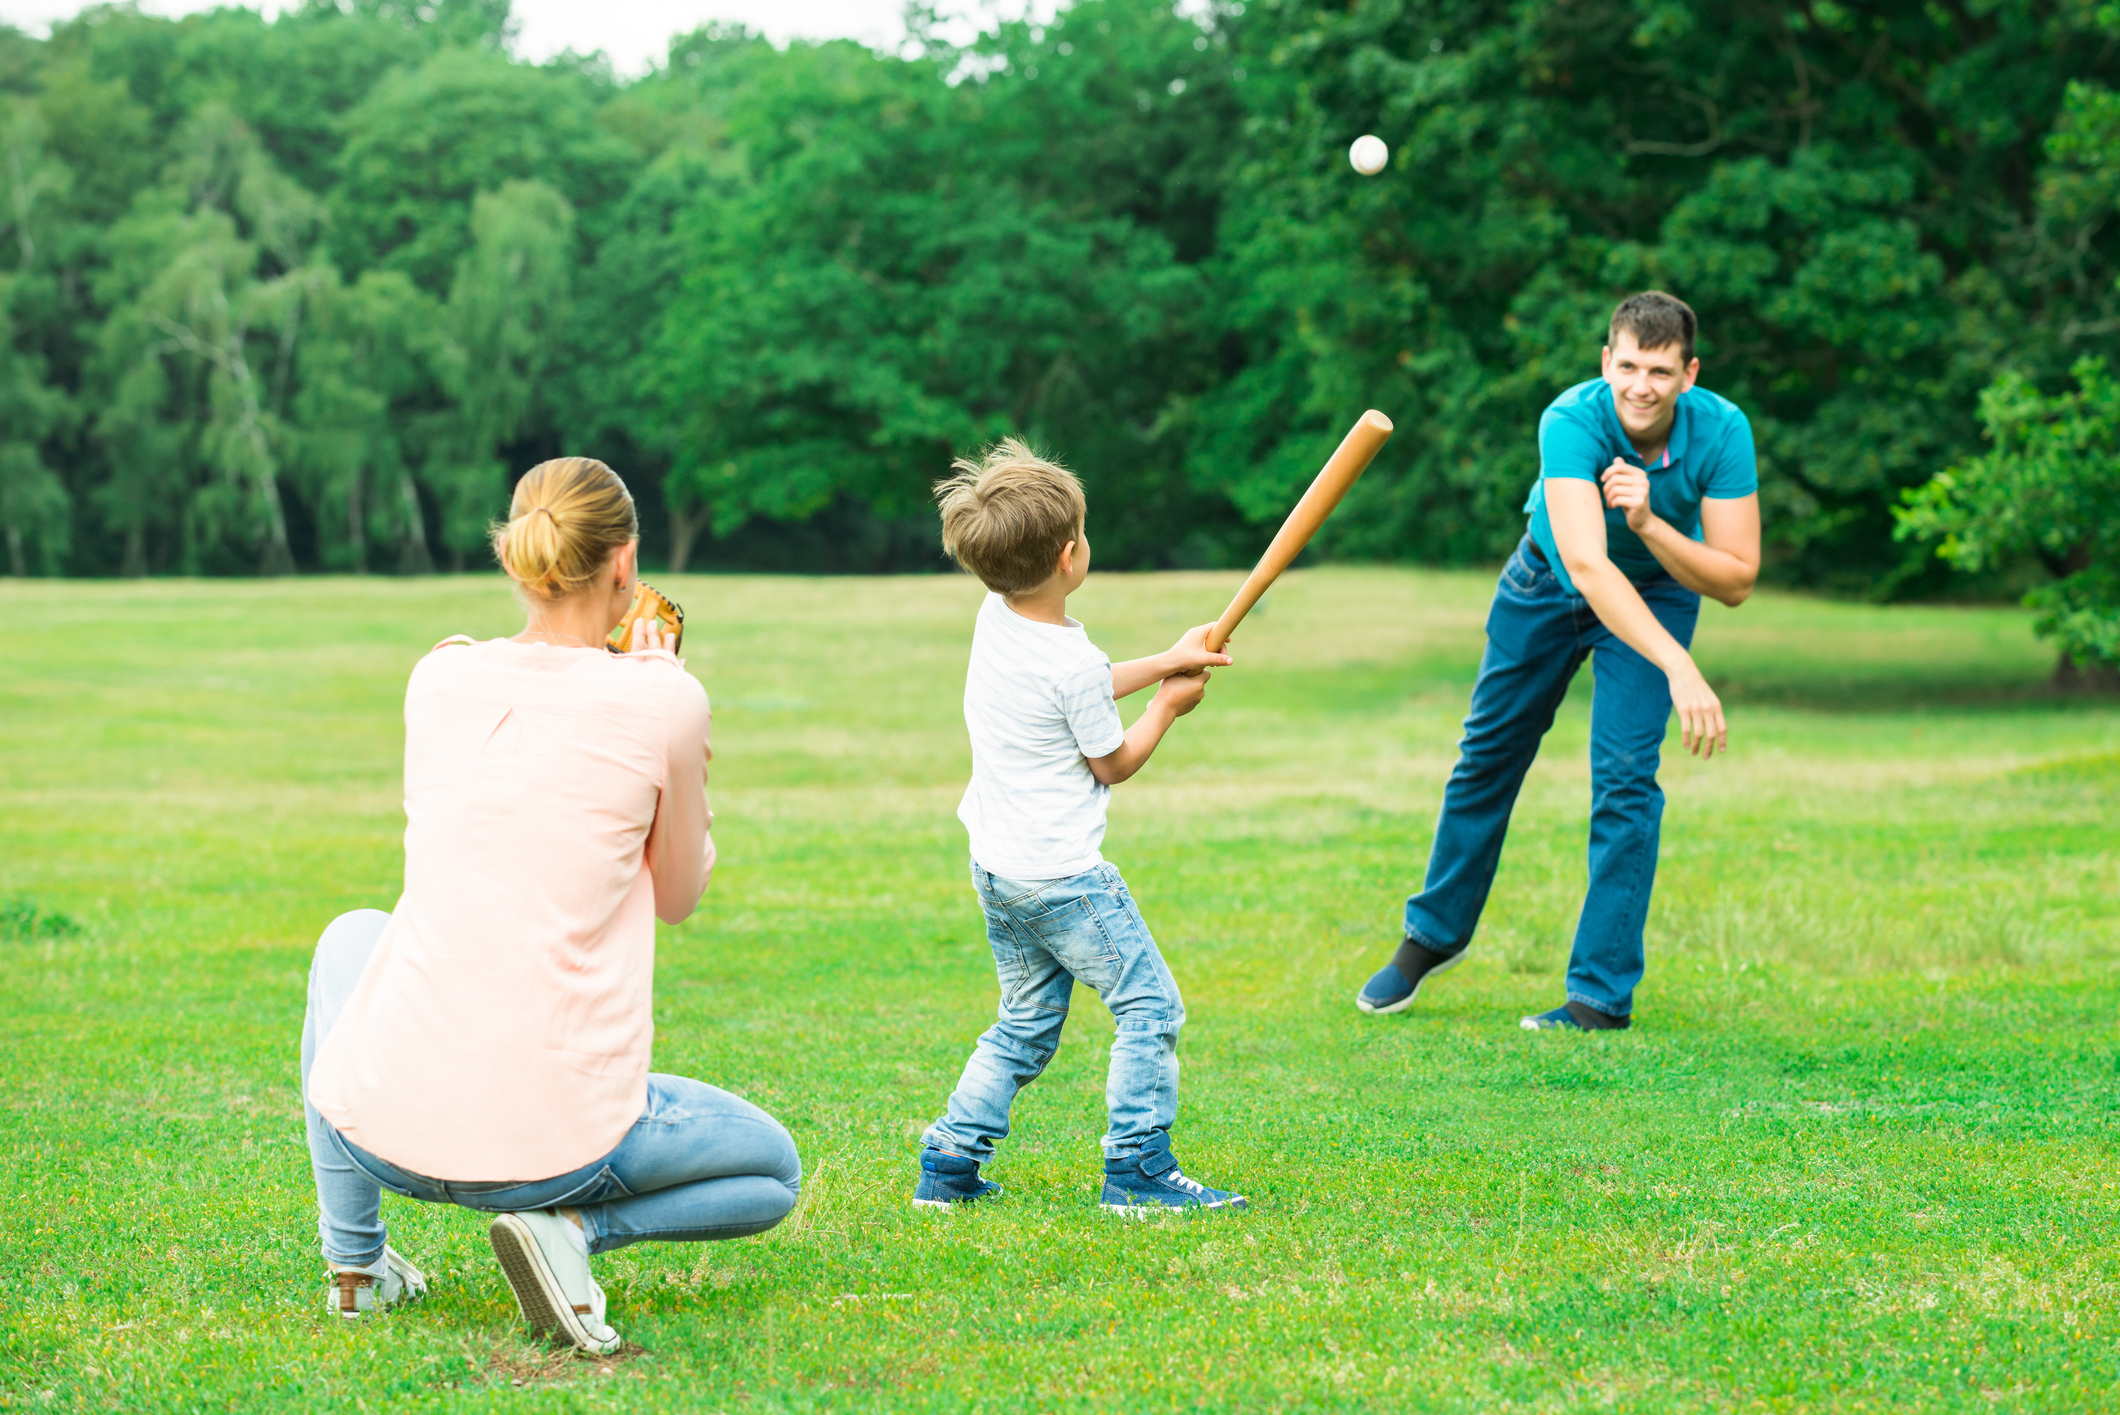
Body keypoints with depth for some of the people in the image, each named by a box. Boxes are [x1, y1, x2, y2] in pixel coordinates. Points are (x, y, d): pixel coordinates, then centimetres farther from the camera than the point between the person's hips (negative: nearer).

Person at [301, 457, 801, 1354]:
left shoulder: (439, 679, 4)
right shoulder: (663, 704, -7)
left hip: (385, 1125, 3)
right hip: (558, 1138, -3)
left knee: (352, 937, 38)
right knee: (775, 1172, 26)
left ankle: (351, 1256, 29)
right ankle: (573, 1229, -3)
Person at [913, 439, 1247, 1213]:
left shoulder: (996, 619, 3)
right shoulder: (1073, 661, -22)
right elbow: (1113, 763, -8)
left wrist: (1163, 662, 15)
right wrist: (1168, 705, 7)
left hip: (997, 867, 9)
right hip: (1062, 873, -9)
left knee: (1026, 1024, 18)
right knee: (1150, 1006, -1)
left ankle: (948, 1164, 15)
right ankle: (1138, 1167, -2)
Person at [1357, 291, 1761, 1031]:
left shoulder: (1722, 430, -30)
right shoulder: (1572, 421, -37)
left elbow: (1736, 580, -27)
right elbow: (1587, 563, -49)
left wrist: (1649, 525, -43)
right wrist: (1677, 667, -59)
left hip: (1659, 586, 0)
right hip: (1549, 582, 0)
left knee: (1626, 773, -15)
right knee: (1488, 755, 12)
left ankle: (1603, 993, -6)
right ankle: (1434, 934, 35)